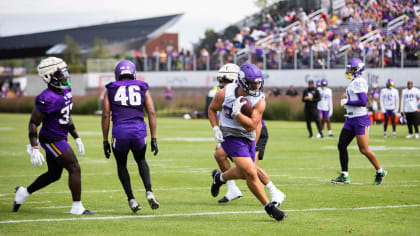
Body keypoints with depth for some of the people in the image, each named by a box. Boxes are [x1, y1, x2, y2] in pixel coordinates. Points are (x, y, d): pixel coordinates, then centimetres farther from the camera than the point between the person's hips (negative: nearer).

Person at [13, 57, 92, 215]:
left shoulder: (65, 91, 5)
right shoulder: (48, 99, -25)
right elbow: (33, 123, -21)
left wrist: (76, 138, 20)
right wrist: (34, 149, -23)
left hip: (59, 138, 10)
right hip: (52, 140, -10)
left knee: (54, 174, 19)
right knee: (75, 169, -4)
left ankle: (24, 192, 32)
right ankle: (77, 207, 5)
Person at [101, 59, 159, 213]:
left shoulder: (111, 90, 12)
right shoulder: (142, 89, 15)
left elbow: (105, 115, 6)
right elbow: (151, 113, 7)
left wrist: (105, 141, 9)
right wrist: (153, 138, 9)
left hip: (120, 132, -1)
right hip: (139, 131, 1)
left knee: (121, 164, 21)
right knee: (141, 161, 26)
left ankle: (131, 199, 10)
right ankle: (149, 192, 4)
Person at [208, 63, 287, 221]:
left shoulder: (259, 101, -14)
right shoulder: (225, 94, -15)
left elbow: (251, 126, -20)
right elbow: (212, 109, 4)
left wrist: (237, 113, -31)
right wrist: (216, 128, -9)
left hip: (248, 138, 4)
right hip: (231, 137, -4)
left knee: (243, 172, 23)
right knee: (251, 173, -17)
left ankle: (219, 177, 55)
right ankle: (269, 207, -7)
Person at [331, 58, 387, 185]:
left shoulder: (359, 82, -15)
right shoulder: (354, 82, 15)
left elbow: (363, 102, -22)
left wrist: (347, 102, -15)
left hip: (360, 119, -10)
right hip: (351, 119, 10)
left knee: (364, 149, -5)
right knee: (342, 145, 5)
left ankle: (380, 172, 13)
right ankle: (344, 176, 9)